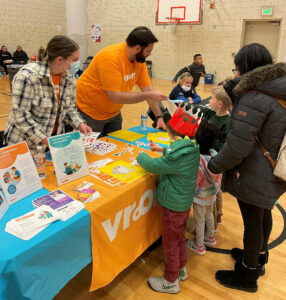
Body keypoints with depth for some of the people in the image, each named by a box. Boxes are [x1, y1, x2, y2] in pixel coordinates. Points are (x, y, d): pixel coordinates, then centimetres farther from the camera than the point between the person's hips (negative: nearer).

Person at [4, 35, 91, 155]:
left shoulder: (69, 78, -3)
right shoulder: (27, 76, -22)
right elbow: (20, 116, -23)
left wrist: (79, 124, -10)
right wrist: (46, 140, -26)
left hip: (55, 139, 6)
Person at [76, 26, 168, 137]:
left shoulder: (139, 59, -4)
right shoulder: (110, 58, -27)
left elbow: (148, 89, -2)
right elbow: (115, 96, -31)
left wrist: (159, 117, -7)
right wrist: (148, 95, -28)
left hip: (113, 113, 7)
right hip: (90, 113, -7)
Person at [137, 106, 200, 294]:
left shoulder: (177, 157, -32)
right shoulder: (193, 148, -6)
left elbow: (153, 166, -22)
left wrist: (141, 156, -3)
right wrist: (163, 150, 9)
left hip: (173, 206, -8)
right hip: (185, 202, 9)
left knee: (170, 243, 10)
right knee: (180, 237, 26)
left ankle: (171, 281, 30)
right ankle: (181, 268, 47)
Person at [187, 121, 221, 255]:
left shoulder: (198, 161, -35)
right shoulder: (215, 154, -13)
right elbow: (219, 175, 0)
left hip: (201, 197, -7)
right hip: (212, 194, 7)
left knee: (199, 221, 12)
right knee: (209, 215, 28)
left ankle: (199, 246, 31)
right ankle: (210, 238, 49)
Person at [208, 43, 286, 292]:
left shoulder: (254, 99, -25)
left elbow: (237, 147, -28)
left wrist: (214, 165, -12)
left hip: (256, 177, -9)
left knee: (253, 221, 8)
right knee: (264, 214, 25)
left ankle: (248, 275, 30)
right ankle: (258, 257, 49)